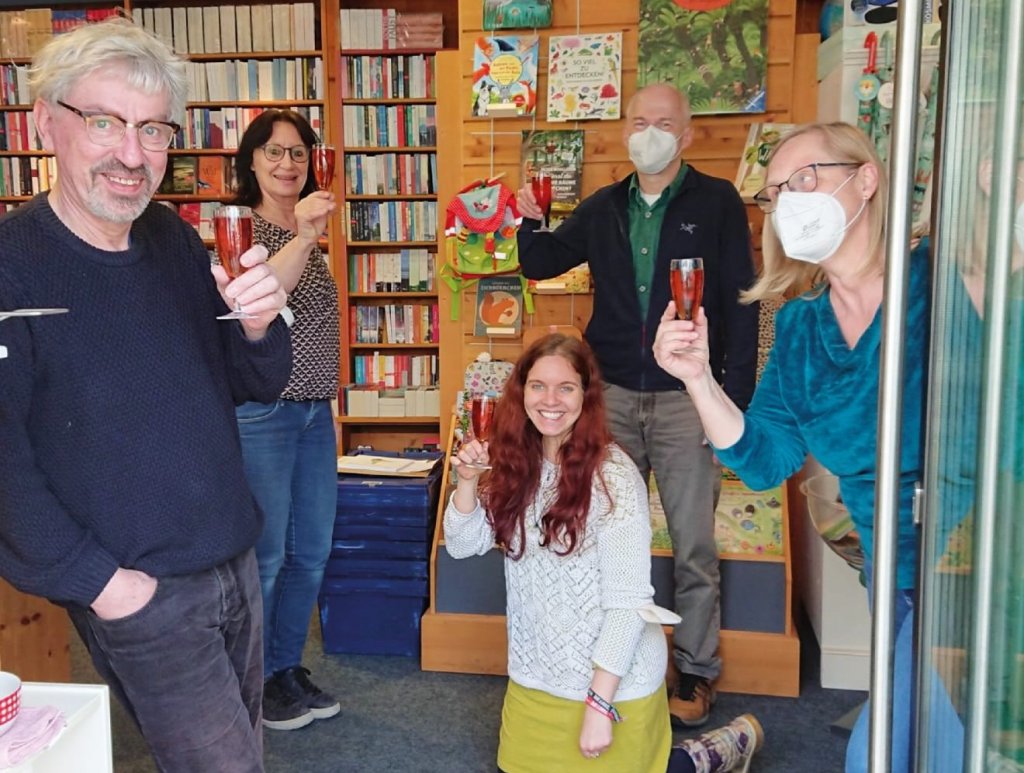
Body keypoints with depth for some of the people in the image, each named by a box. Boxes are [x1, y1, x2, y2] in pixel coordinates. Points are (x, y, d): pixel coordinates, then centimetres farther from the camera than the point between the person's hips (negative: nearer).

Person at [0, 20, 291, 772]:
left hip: (234, 561, 6)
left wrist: (259, 325, -17)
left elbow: (256, 385, 4)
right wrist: (92, 577, -16)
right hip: (138, 590, -6)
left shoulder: (175, 239, 1)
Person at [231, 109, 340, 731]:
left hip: (315, 411, 8)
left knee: (312, 551, 13)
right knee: (264, 555, 1)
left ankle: (286, 668, 30)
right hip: (260, 413, -7)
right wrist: (302, 240, -43)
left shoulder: (310, 235, 13)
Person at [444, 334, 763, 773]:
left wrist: (600, 703, -23)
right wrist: (467, 481, -18)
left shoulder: (614, 477, -22)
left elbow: (628, 600, -22)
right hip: (534, 675, 6)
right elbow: (462, 546, -1)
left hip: (611, 678, -6)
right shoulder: (517, 465, -2)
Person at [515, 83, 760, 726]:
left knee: (694, 546, 5)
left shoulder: (718, 203, -2)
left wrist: (736, 397, -12)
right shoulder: (603, 208, 10)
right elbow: (540, 263, 18)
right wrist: (531, 222, -5)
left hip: (688, 399, -4)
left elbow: (741, 303, -5)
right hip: (614, 396, 4)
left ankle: (696, 672, 21)